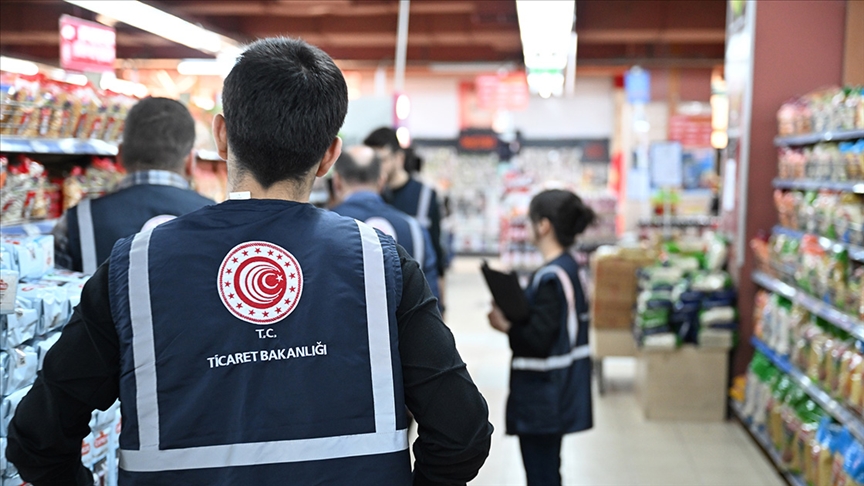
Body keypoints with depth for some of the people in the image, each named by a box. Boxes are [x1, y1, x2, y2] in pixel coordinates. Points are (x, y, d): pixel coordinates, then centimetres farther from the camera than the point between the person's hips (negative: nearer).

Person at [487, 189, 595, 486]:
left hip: (542, 397, -10)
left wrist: (505, 326, -11)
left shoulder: (550, 277, -21)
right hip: (559, 392, 10)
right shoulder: (569, 268, 8)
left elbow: (539, 339, -25)